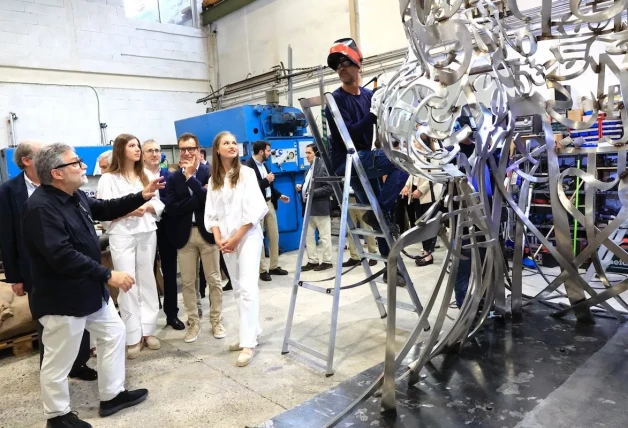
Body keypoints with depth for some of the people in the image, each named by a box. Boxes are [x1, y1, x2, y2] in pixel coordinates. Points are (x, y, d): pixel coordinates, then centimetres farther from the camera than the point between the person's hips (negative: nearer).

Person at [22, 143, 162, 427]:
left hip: (91, 290, 10)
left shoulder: (75, 196, 4)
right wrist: (108, 275, -29)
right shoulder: (41, 208, -25)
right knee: (59, 359, 8)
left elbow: (105, 209, 21)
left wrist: (141, 196, 11)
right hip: (62, 298, -10)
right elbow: (63, 257, -32)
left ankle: (112, 396, 34)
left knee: (114, 333, 19)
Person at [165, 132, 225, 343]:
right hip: (184, 235, 3)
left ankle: (216, 321, 21)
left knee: (213, 280, 7)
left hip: (207, 231, -2)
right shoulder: (173, 177, 5)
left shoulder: (210, 172, -3)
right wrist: (198, 199, -17)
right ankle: (193, 322, 22)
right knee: (187, 282, 8)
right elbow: (171, 208, -7)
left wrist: (191, 176, -15)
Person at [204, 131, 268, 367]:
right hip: (226, 239, 5)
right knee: (238, 289, 10)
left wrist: (236, 238, -13)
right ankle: (251, 333, 21)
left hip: (248, 235, -5)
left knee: (247, 288, -11)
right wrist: (219, 239, -7)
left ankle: (248, 343, -8)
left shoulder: (246, 173, -5)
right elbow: (211, 212, 7)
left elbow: (254, 209, -11)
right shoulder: (214, 179, 9)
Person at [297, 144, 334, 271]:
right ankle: (312, 261, 17)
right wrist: (301, 189, 5)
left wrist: (313, 193, -21)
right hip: (309, 208, 9)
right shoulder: (309, 169, 18)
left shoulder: (323, 167, -10)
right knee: (308, 236, 10)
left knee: (324, 236, 2)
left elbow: (330, 188, -17)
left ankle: (327, 261, 12)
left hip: (320, 208, -9)